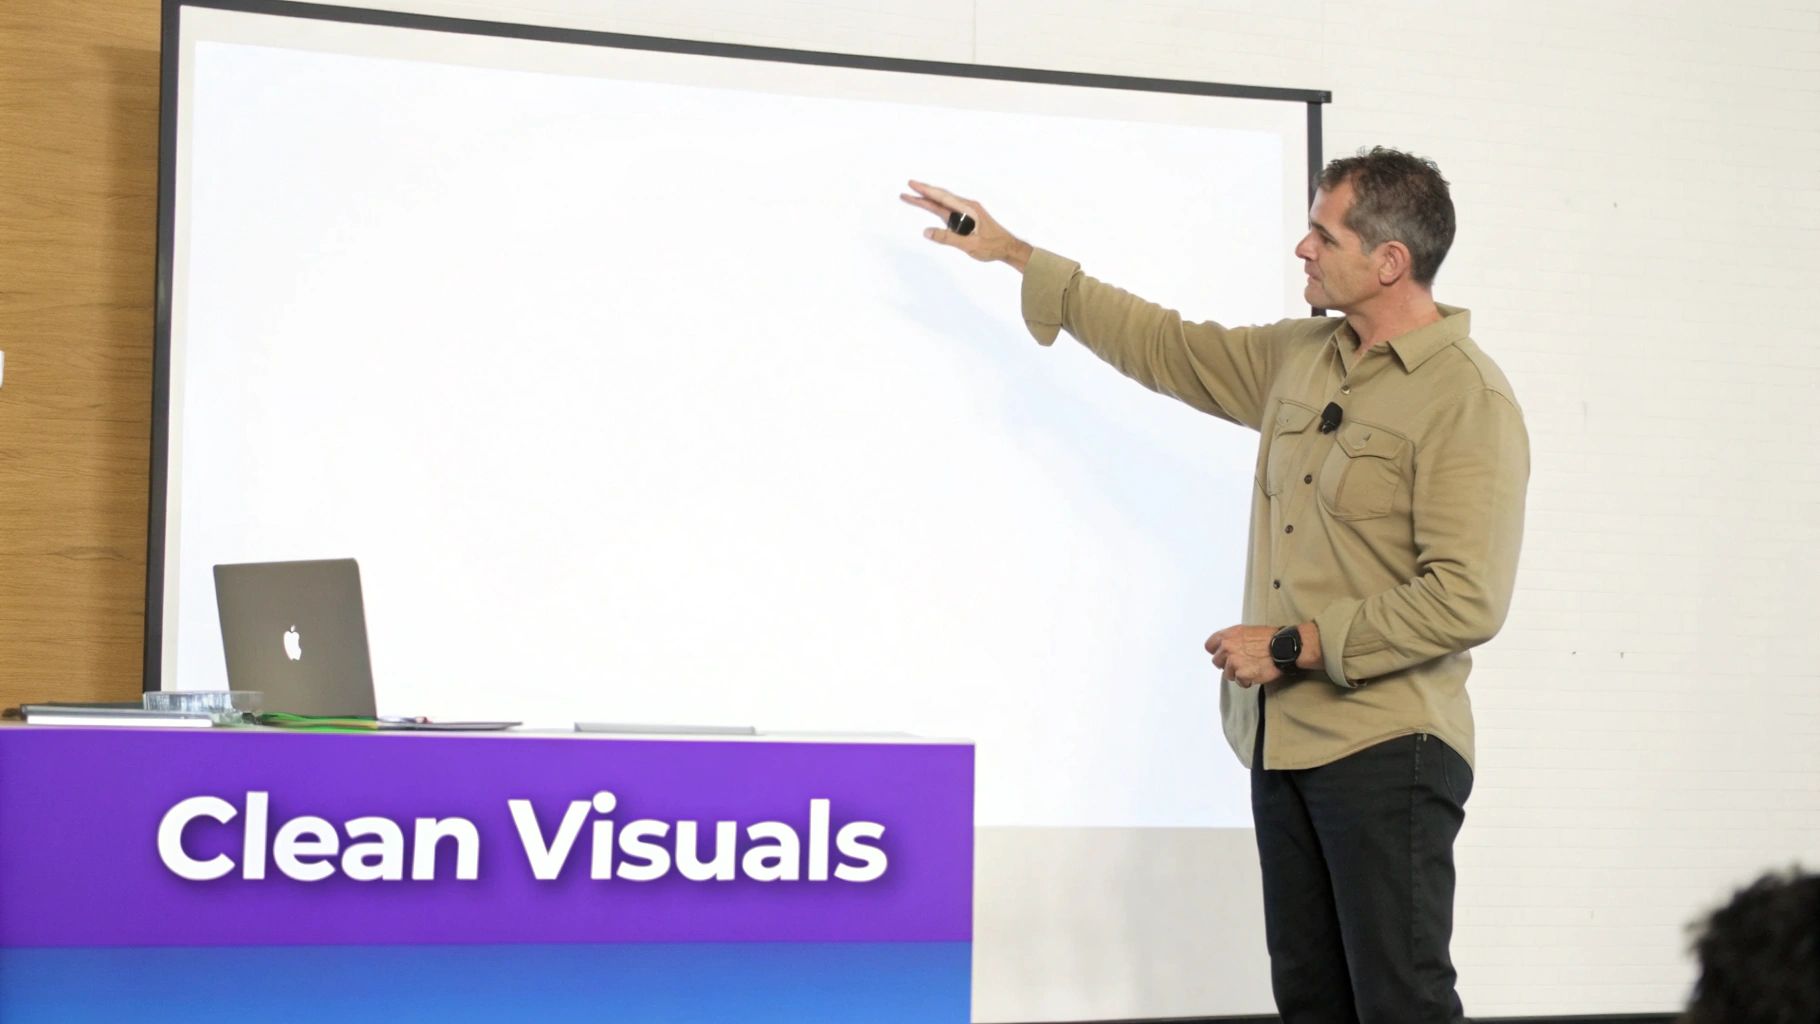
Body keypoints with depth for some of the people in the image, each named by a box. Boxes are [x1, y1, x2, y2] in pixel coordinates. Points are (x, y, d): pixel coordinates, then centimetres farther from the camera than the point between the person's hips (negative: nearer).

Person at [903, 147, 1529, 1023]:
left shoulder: (1468, 401, -13)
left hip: (1385, 748, -8)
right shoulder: (1300, 357, 12)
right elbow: (1165, 346, 25)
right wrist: (1015, 254, 27)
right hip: (1284, 742, 8)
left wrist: (1296, 646, -16)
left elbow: (1466, 601, -19)